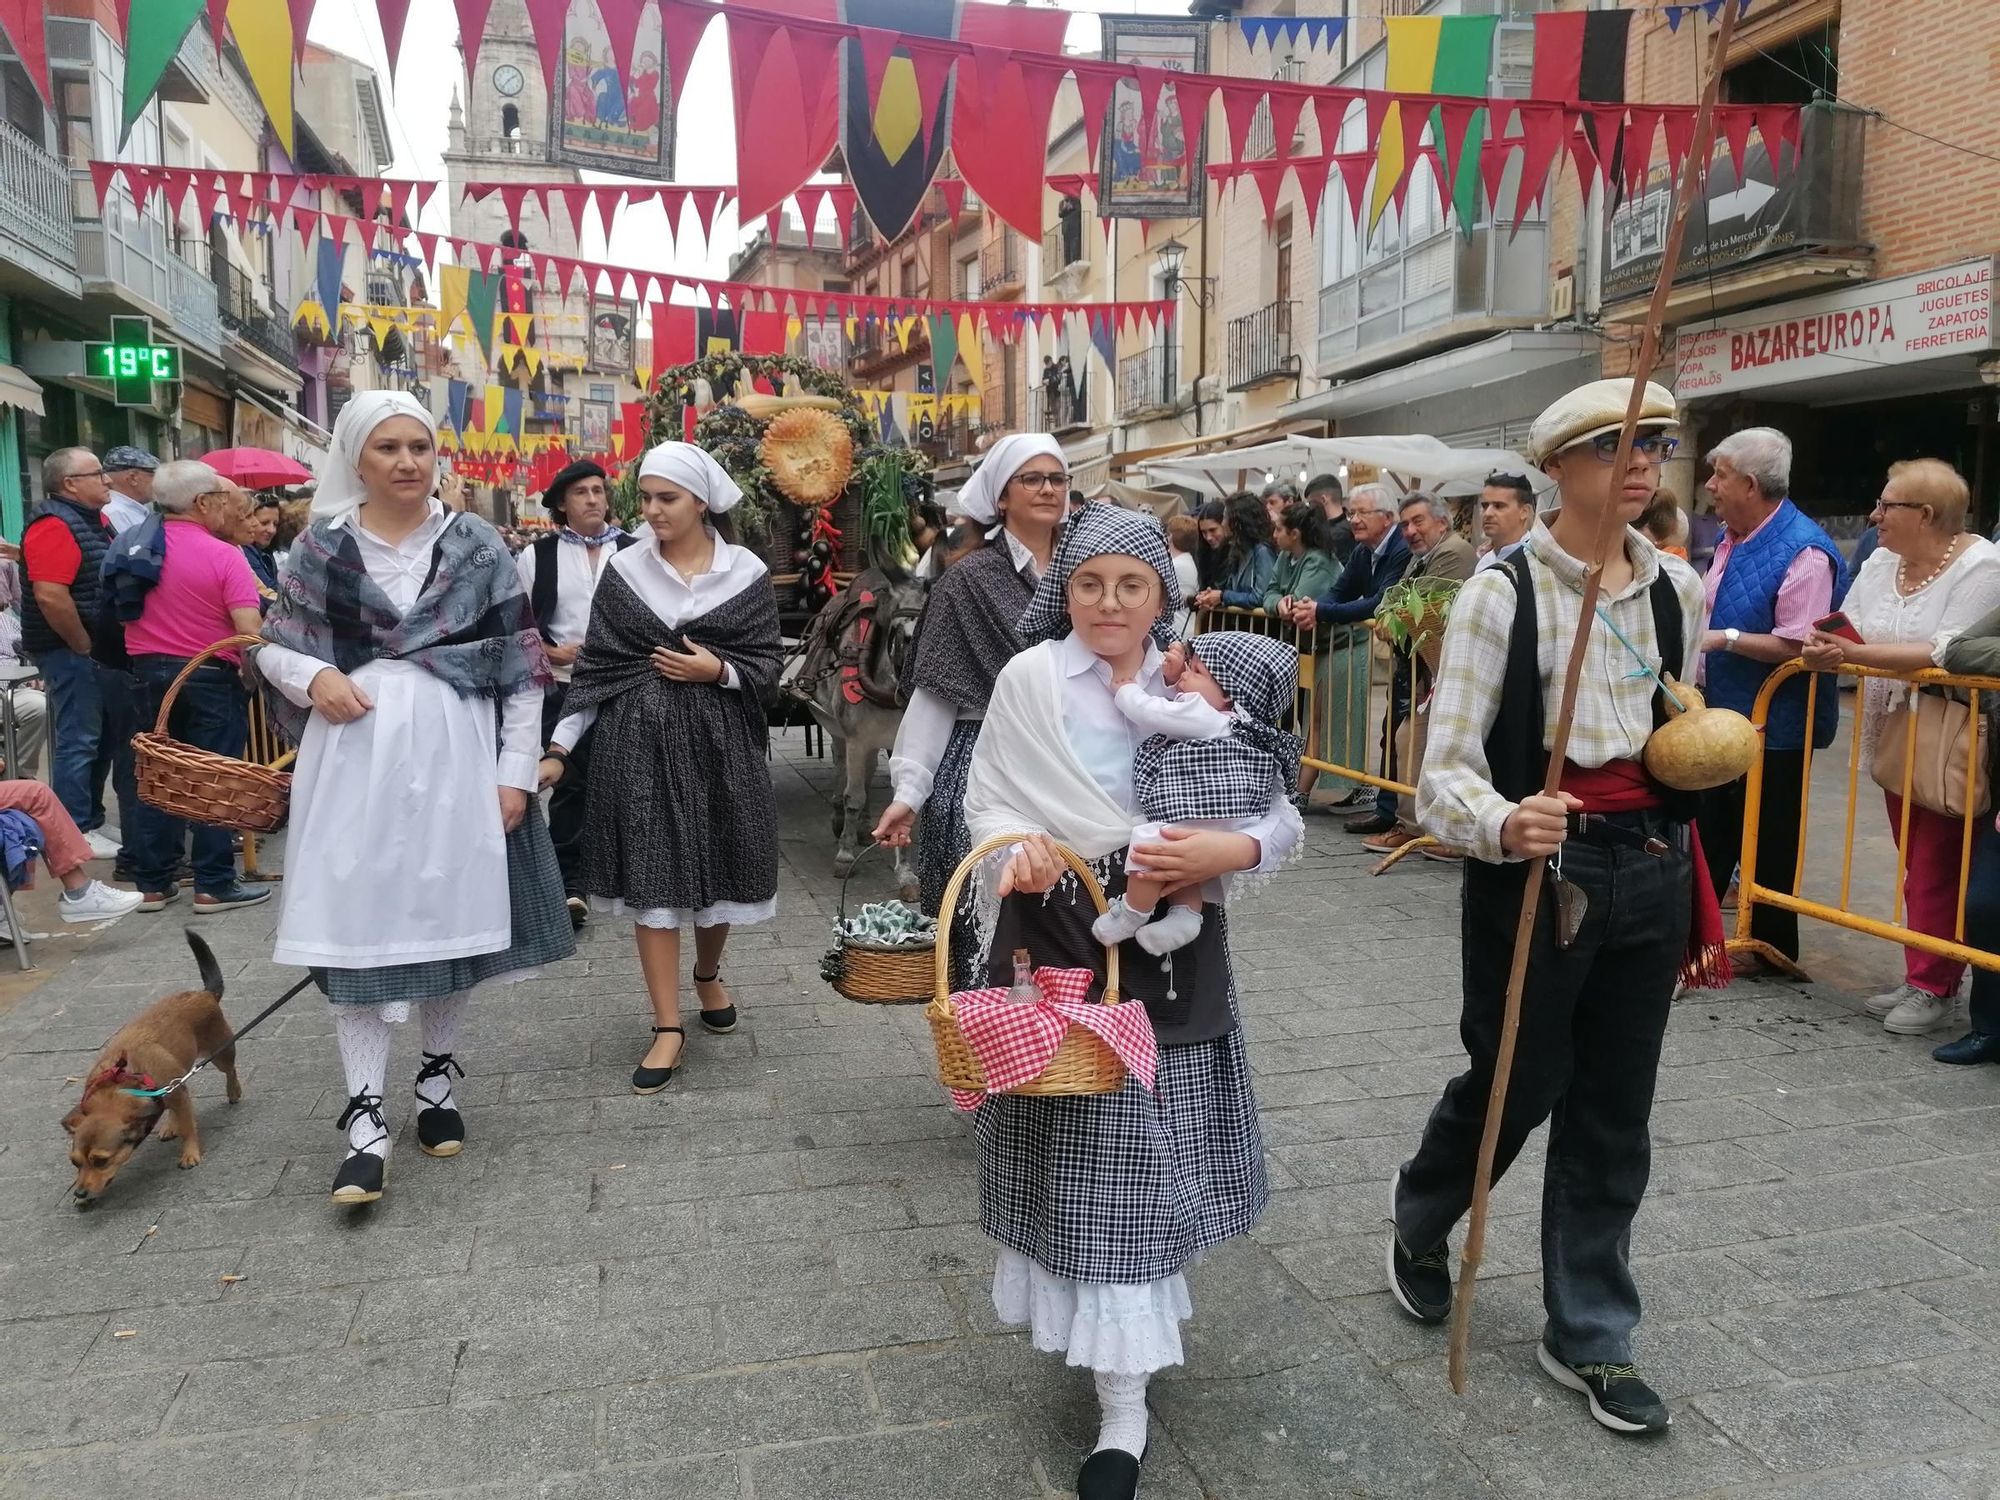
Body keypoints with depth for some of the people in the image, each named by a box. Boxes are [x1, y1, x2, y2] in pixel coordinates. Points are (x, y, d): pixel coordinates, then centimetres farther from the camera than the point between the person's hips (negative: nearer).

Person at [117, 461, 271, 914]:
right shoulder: (223, 555, -15)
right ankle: (213, 885, 5)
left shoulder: (131, 543, 4)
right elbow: (250, 632, -20)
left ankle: (153, 883, 17)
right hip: (209, 676, -6)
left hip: (148, 671, 6)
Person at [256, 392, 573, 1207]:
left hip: (454, 756, 0)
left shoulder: (477, 545, 2)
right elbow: (273, 645, 11)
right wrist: (313, 677, -12)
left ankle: (438, 1074, 28)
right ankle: (365, 1118, 4)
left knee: (452, 915, 8)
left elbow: (521, 665, 1)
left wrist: (516, 771, -4)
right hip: (354, 757, 0)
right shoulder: (320, 549, 4)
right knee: (356, 923, -2)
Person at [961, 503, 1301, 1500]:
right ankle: (1121, 1403, 25)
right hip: (1055, 938, -1)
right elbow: (986, 799, 0)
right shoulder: (1029, 678, -4)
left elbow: (1282, 817, -1)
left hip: (1170, 948, 1)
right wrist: (1019, 848, -21)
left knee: (1143, 1151, 8)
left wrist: (1230, 851, -22)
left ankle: (1124, 1398, 29)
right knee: (1073, 1147, 5)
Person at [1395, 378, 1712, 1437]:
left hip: (1651, 867, 5)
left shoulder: (1679, 589, 5)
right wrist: (1505, 825, -39)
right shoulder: (1502, 592, -12)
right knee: (1515, 1084, 8)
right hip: (1538, 867, -5)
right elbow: (1447, 771, -17)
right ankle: (1419, 1220, 41)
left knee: (1613, 1110, 12)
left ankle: (1588, 1338, 29)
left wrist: (1691, 889, 18)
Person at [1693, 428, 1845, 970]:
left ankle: (1772, 952, 23)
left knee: (1767, 848, 7)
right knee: (1709, 835, 17)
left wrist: (1726, 637, -25)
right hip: (1725, 717, 9)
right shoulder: (1731, 537, 5)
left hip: (1772, 728, -8)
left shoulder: (1803, 552, -22)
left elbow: (1798, 647, -26)